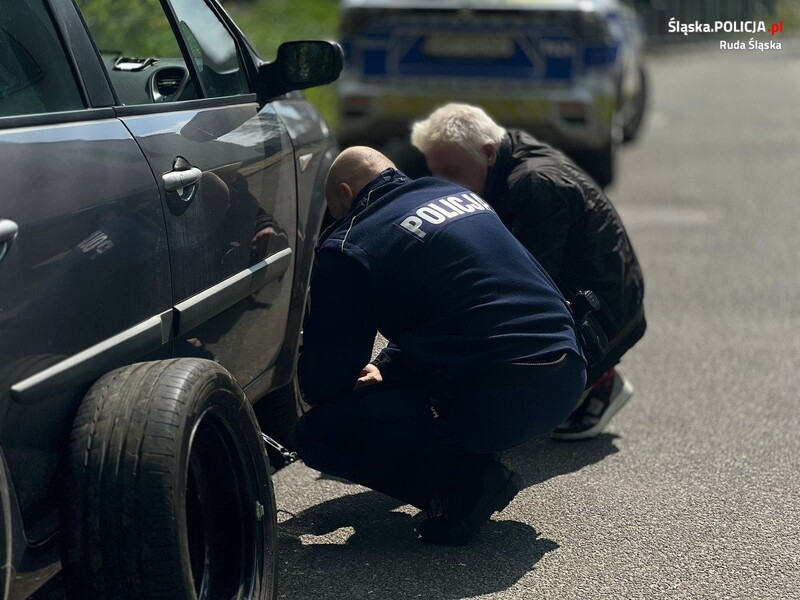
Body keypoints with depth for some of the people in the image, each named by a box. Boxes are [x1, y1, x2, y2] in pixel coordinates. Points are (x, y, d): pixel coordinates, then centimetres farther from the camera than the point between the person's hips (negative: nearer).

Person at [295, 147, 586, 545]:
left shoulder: (349, 246, -1)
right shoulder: (458, 195, 21)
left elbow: (322, 383, 4)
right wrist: (387, 368, 29)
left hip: (501, 396, -9)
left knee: (317, 436, 3)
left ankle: (467, 488, -5)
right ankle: (476, 470, 18)